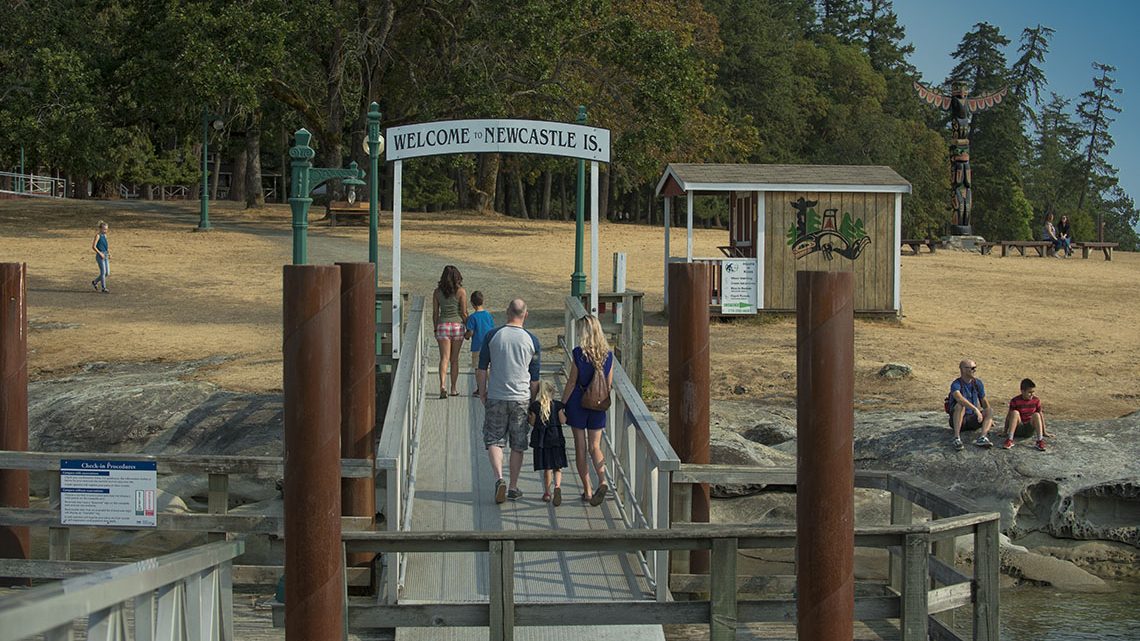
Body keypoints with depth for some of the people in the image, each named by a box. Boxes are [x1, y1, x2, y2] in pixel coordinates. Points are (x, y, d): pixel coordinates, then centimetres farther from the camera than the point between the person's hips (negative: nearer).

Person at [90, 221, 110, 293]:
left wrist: (109, 253, 12)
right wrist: (100, 253, -17)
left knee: (107, 273, 6)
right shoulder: (98, 236, -9)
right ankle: (103, 288, -2)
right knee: (103, 272, -9)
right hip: (100, 256, -8)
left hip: (105, 256, 8)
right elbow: (93, 247, -14)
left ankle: (95, 282, 25)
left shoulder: (105, 236, 13)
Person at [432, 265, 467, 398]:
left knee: (444, 358, -3)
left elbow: (435, 313, 4)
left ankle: (442, 385, -23)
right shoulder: (461, 291, -6)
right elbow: (464, 313, -5)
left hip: (443, 325, 1)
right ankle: (454, 388, 19)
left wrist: (436, 329, 15)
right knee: (455, 359, 12)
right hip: (457, 325, -1)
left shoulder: (437, 292, 0)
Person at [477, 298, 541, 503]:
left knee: (494, 441, 6)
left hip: (496, 397, 0)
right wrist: (532, 401, 14)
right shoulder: (531, 340, -2)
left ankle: (499, 479, -15)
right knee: (518, 445, 10)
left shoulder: (492, 335, -3)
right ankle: (513, 487, 14)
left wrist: (482, 394, 12)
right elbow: (535, 378, 3)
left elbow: (481, 369, 0)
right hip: (521, 398, 1)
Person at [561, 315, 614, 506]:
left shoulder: (579, 353, -13)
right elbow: (609, 384, 4)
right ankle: (602, 481, -17)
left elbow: (572, 382, -9)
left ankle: (587, 491, 8)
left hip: (578, 403, -3)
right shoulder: (608, 354, -2)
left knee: (580, 447, 6)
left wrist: (561, 404, 0)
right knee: (595, 446, 8)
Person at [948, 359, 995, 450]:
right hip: (957, 420, -6)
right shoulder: (956, 384, -17)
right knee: (960, 406, -33)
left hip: (972, 419, 6)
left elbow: (984, 402, 15)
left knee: (989, 413, -15)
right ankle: (957, 438, -42)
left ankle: (982, 438, -38)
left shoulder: (978, 383, 4)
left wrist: (989, 419, 17)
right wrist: (975, 409, -47)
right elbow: (959, 398, -38)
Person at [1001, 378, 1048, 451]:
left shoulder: (1036, 400, -5)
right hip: (1018, 427, -1)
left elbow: (1041, 415, 2)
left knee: (1036, 415, -26)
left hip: (1030, 427, 1)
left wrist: (1044, 432, 5)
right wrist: (1005, 432, -7)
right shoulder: (1015, 401, -13)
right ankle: (1009, 440, -40)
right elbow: (1009, 416, -8)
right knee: (1015, 413, -30)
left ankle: (1040, 440, -33)